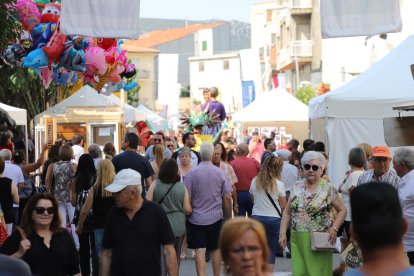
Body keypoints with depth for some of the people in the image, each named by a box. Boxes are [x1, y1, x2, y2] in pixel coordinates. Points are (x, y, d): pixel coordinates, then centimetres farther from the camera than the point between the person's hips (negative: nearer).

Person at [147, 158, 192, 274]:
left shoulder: (155, 185, -8)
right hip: (178, 226, 2)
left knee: (160, 256, 4)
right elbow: (187, 210, -4)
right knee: (175, 256, 18)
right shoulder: (182, 187, -4)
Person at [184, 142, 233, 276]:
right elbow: (227, 197, -1)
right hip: (216, 217, 2)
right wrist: (229, 216, 10)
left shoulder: (192, 173, -8)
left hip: (196, 218, -2)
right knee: (216, 250, 15)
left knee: (200, 251, -3)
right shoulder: (219, 172, -3)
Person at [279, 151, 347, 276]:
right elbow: (287, 212, 12)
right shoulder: (297, 187, 9)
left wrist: (334, 228, -10)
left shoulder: (328, 188, -2)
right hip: (297, 240, 3)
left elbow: (342, 210, 3)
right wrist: (283, 233, 4)